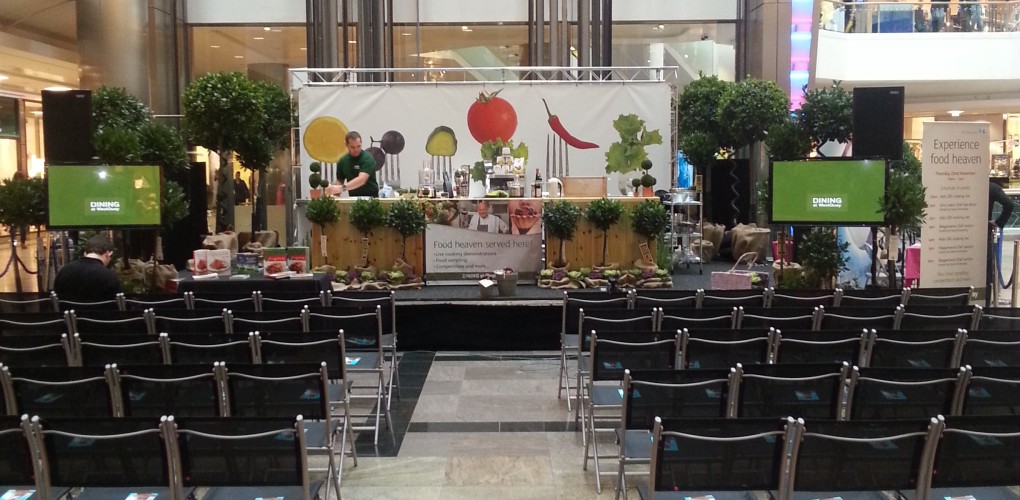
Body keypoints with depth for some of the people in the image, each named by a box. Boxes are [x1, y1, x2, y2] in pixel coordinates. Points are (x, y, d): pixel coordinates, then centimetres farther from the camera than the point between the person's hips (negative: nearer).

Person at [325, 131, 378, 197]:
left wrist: (342, 188, -35)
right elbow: (340, 181, 14)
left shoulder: (367, 159, -11)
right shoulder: (343, 161, 6)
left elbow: (362, 179, -24)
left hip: (371, 197, -4)